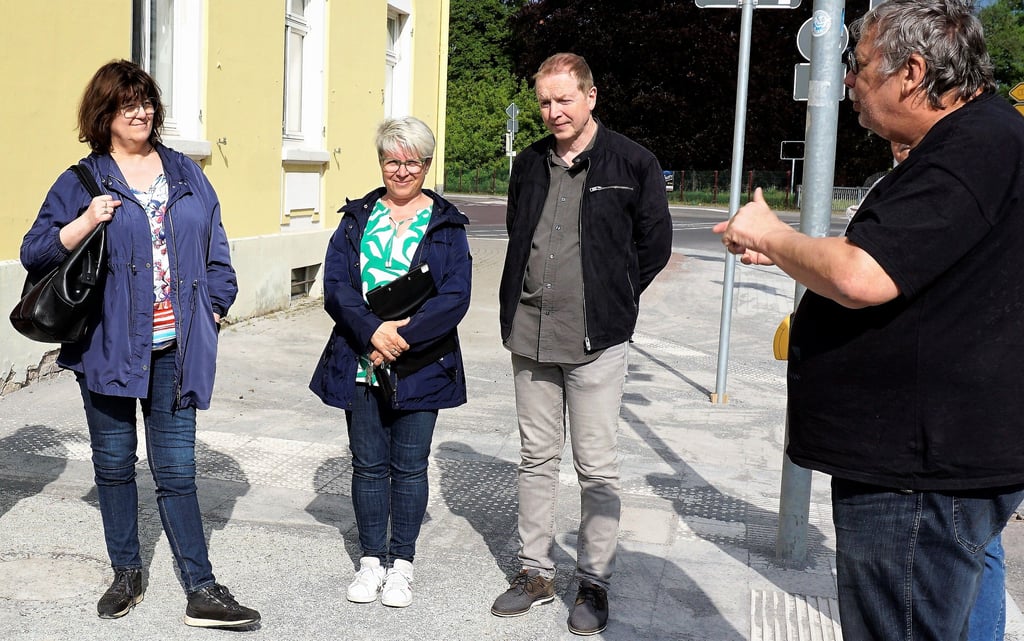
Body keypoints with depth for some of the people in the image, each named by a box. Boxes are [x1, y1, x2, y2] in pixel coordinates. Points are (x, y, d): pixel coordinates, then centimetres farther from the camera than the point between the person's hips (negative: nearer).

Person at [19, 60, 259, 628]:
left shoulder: (186, 175, 11)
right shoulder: (82, 181, 3)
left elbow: (216, 251, 15)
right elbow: (34, 254, 1)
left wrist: (214, 308, 5)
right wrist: (85, 223, -13)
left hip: (175, 347, 1)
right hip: (108, 345, -1)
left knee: (177, 470, 2)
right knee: (114, 463, 10)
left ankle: (202, 591, 5)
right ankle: (126, 573, 27)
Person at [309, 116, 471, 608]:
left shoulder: (446, 224, 2)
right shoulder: (357, 217, 8)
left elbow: (456, 295, -9)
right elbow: (335, 284, -3)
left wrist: (404, 337, -19)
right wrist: (372, 331, -19)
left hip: (420, 367, -2)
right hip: (360, 364, 2)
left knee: (409, 467, 7)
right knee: (368, 465, 9)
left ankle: (402, 562, 22)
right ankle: (371, 559, 24)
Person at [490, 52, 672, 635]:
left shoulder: (633, 164, -4)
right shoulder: (530, 165, 11)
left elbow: (655, 243, 1)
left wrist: (610, 300, 2)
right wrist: (520, 303, 12)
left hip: (595, 342, -5)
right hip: (530, 335, 5)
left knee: (597, 466, 2)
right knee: (537, 458, 13)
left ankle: (595, 582, 16)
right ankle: (536, 571, 25)